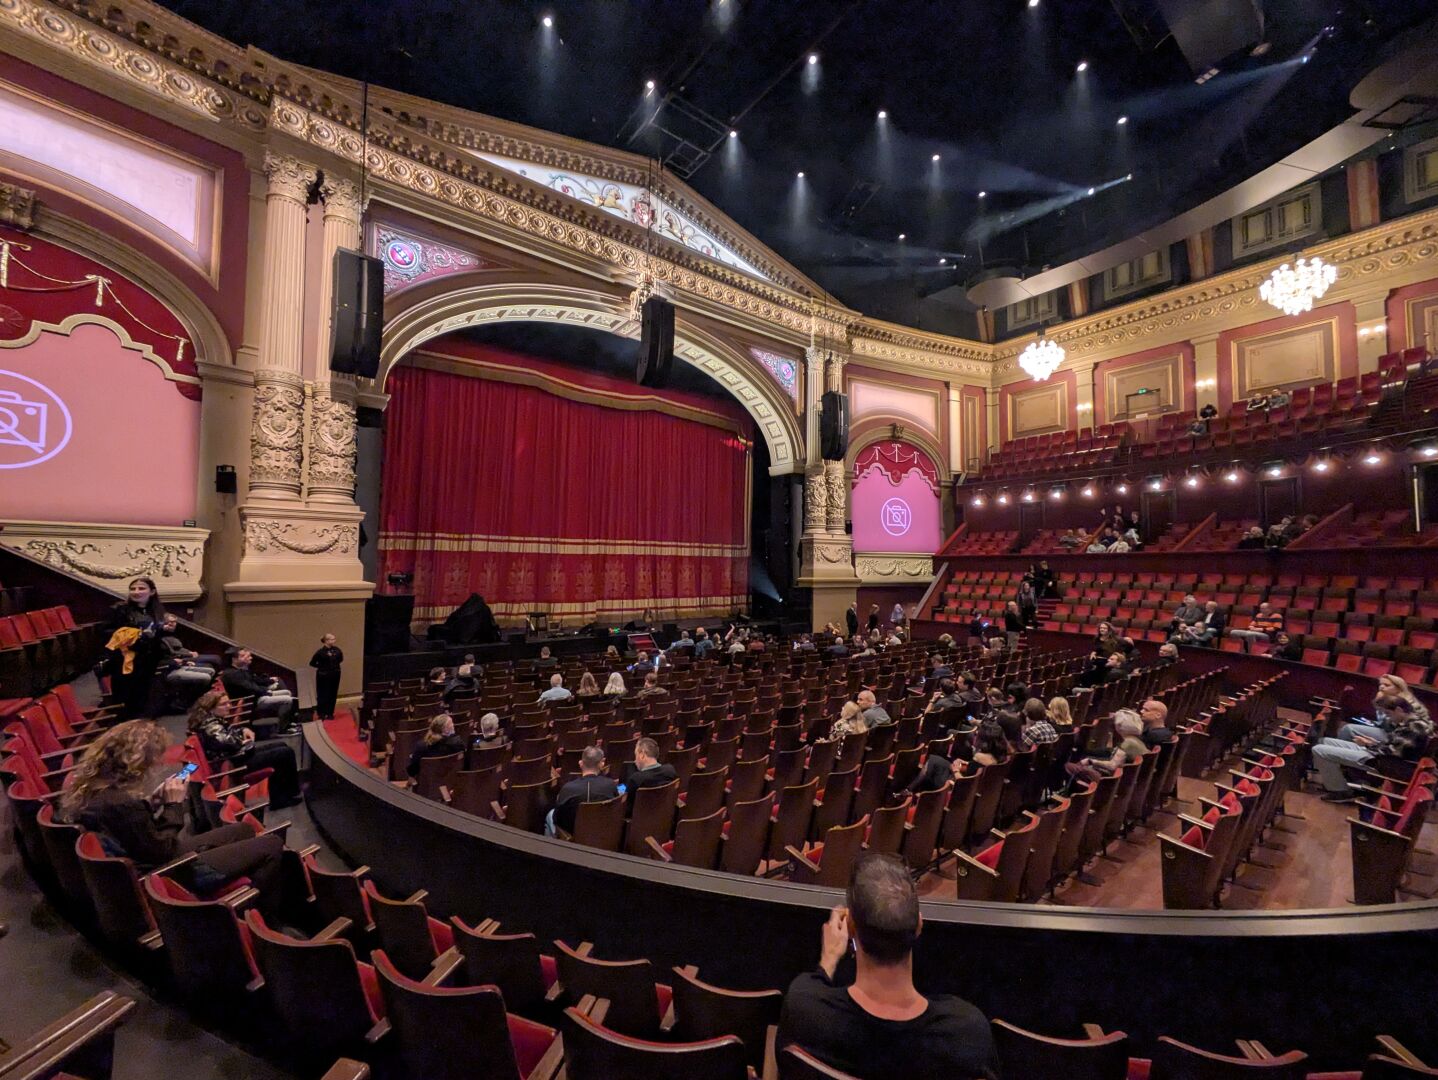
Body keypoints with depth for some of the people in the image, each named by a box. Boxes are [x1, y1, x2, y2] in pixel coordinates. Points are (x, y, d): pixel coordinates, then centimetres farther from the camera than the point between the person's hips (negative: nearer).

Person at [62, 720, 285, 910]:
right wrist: (173, 805, -17)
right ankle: (262, 917, 16)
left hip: (146, 856, 10)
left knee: (244, 830, 22)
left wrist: (159, 800, -2)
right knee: (272, 845, -7)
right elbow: (163, 853, -23)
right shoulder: (122, 803, -33)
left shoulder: (94, 785, -3)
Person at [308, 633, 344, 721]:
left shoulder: (336, 650, -1)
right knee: (323, 695, 3)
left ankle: (330, 713, 20)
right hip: (323, 676, -4)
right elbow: (312, 663, -6)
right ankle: (321, 713, 19)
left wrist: (335, 665, 6)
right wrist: (322, 666, -3)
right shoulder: (321, 651, -14)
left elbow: (341, 658, 18)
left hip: (335, 675, 4)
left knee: (333, 695, 9)